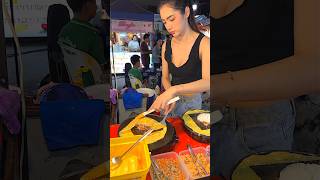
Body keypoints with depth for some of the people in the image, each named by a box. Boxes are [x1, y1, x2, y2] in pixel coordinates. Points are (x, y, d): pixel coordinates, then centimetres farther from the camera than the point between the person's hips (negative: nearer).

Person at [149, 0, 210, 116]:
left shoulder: (203, 43, -17)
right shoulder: (166, 46, -3)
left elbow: (207, 82, -30)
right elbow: (165, 77, 5)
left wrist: (174, 90, -43)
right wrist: (171, 97, -15)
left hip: (193, 101, -3)